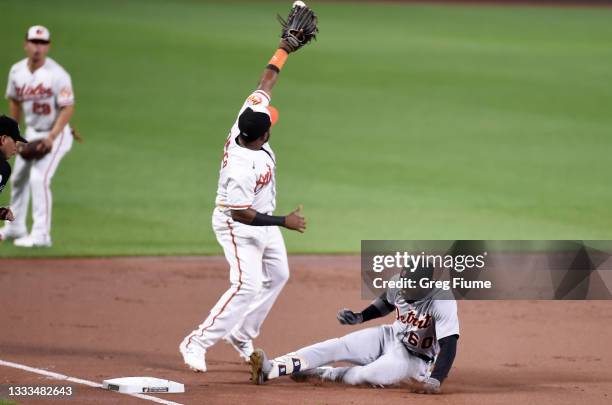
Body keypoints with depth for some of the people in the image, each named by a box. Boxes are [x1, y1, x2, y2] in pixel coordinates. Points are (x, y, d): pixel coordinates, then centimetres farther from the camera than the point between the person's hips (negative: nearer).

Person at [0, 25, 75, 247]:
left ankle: (41, 234, -18)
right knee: (18, 178, 18)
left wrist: (52, 137, -28)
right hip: (30, 133, 8)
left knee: (39, 179, -20)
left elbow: (68, 108, -21)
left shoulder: (57, 74, -22)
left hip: (55, 135, -8)